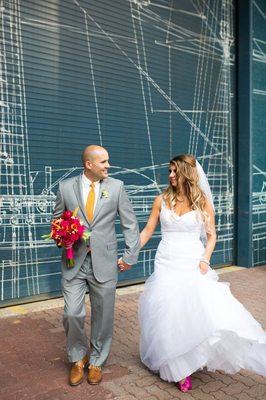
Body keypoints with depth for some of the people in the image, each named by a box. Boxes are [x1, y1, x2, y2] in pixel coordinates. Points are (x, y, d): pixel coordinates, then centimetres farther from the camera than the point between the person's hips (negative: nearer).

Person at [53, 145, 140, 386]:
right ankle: (78, 358, 28)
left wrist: (130, 256, 0)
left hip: (104, 262, 0)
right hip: (74, 262, 0)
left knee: (103, 316, 9)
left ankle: (96, 362, 33)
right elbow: (57, 220, 13)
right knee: (72, 314, -1)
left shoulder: (116, 186, 0)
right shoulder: (66, 187, 1)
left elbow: (130, 224, 2)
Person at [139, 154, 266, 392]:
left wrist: (205, 260, -11)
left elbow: (211, 235, 3)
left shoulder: (203, 201, -2)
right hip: (167, 265, 2)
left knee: (203, 313, -11)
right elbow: (147, 231, 5)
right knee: (169, 317, 4)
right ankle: (180, 369, 21)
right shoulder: (162, 200, 1)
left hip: (193, 265, -1)